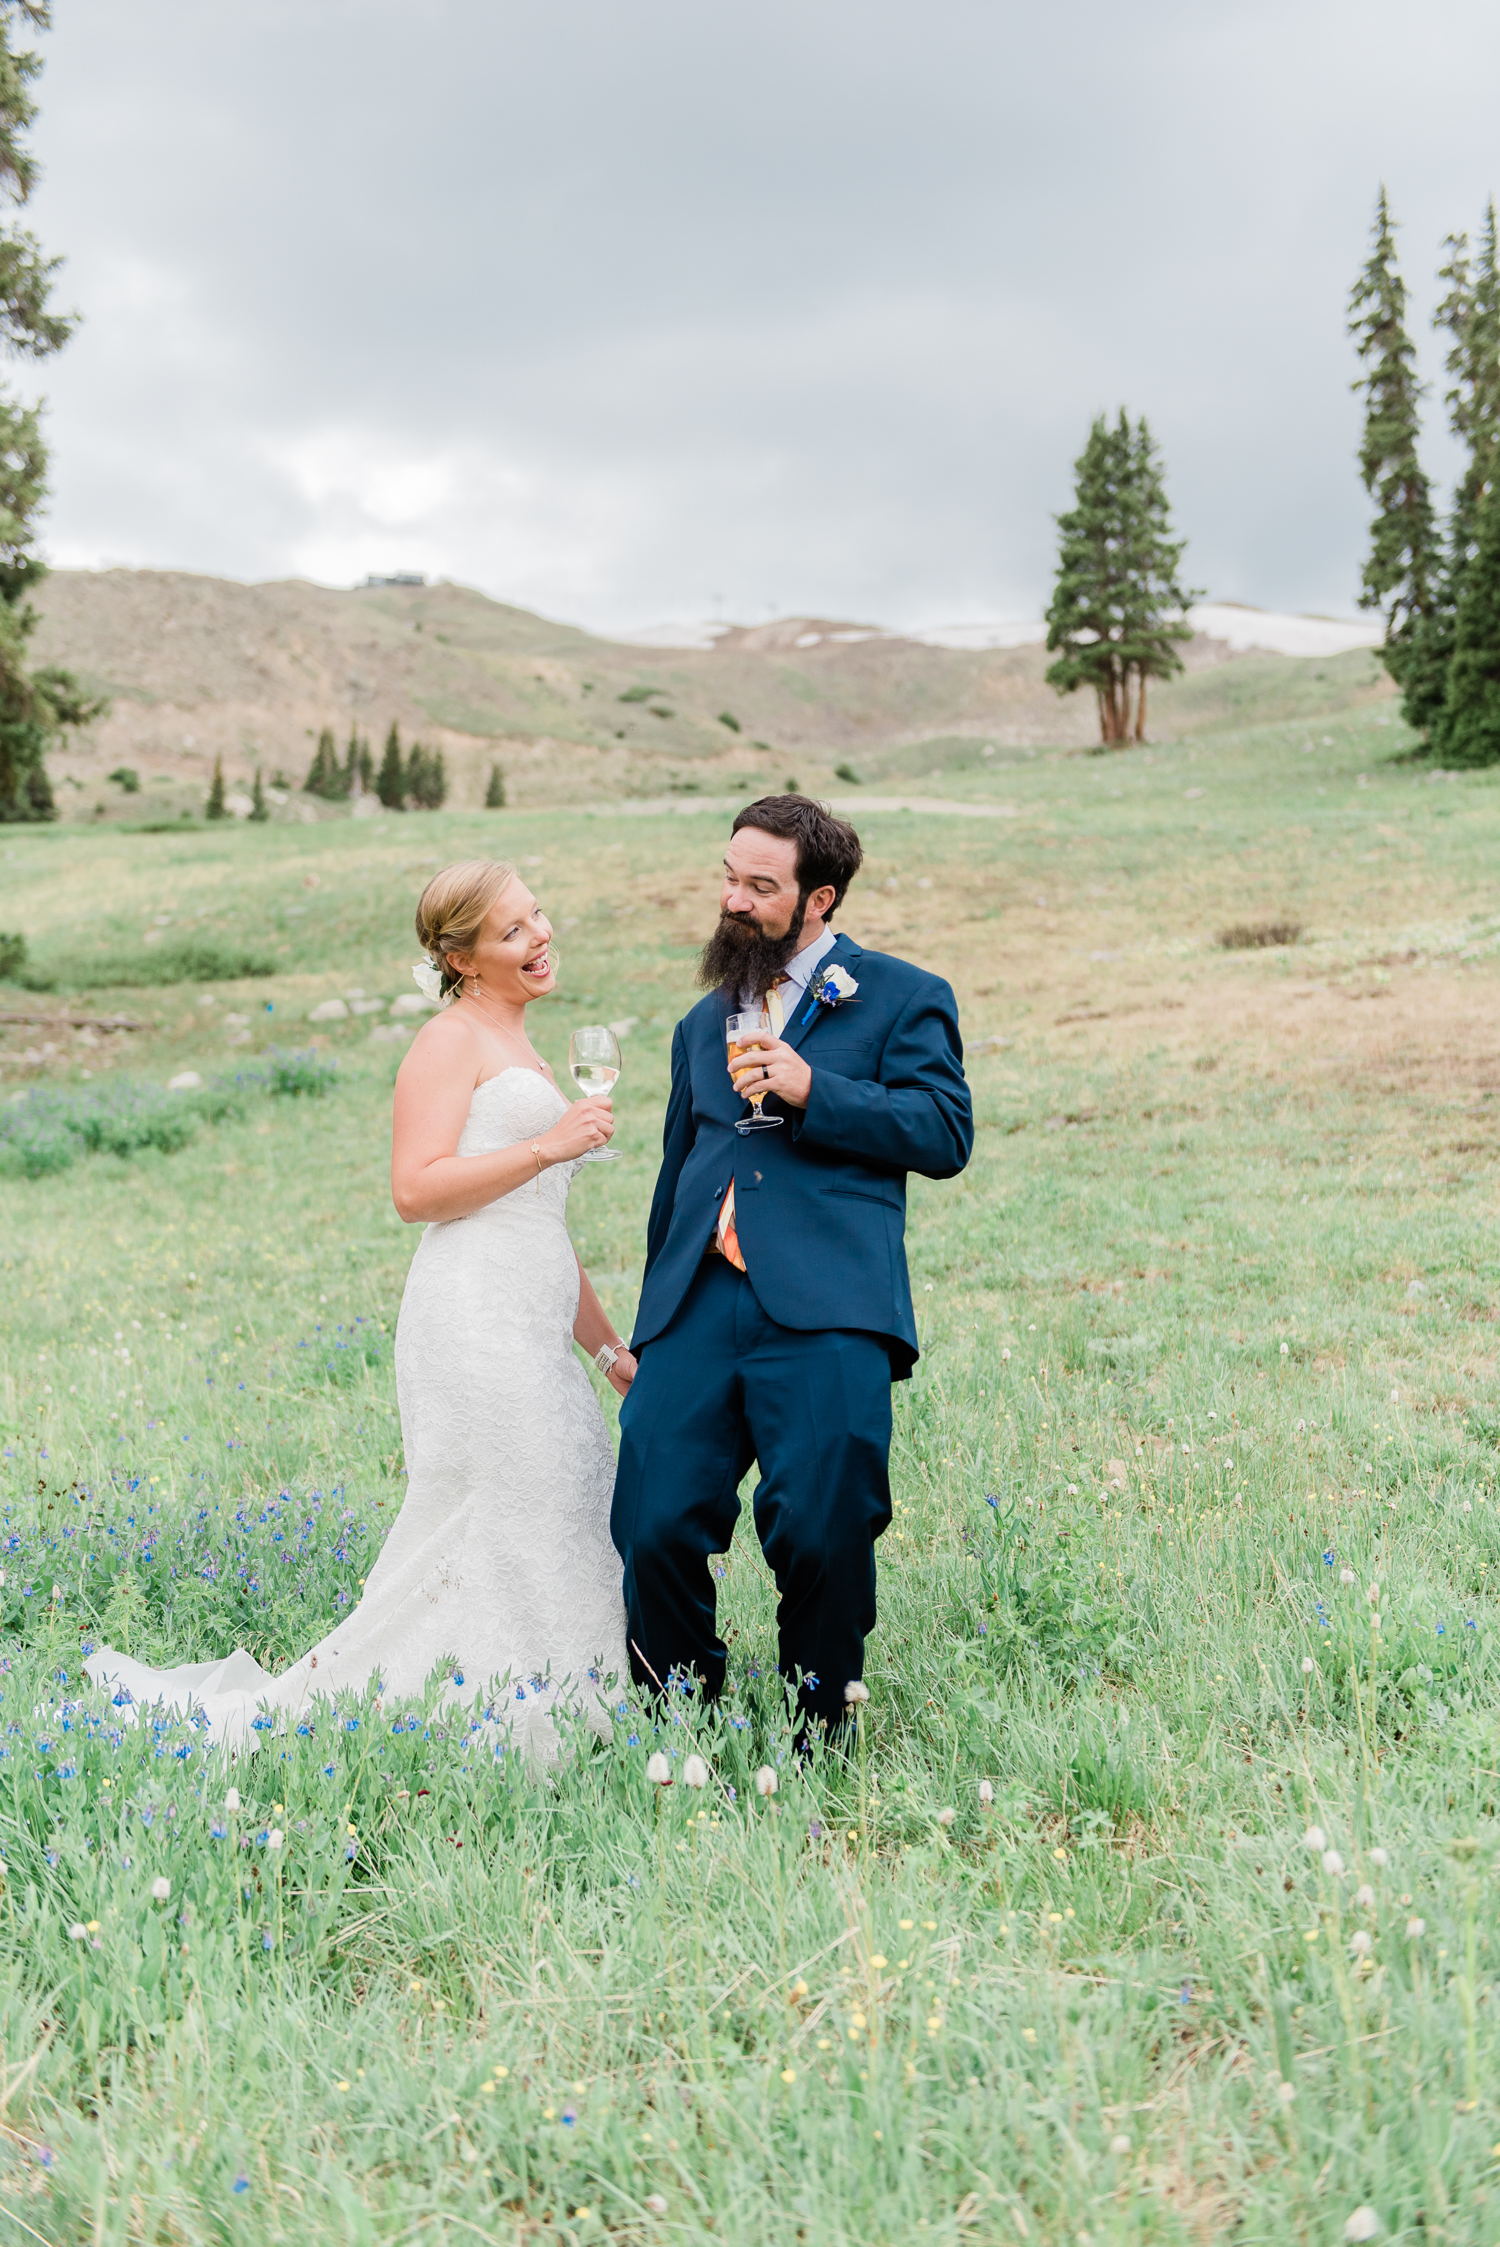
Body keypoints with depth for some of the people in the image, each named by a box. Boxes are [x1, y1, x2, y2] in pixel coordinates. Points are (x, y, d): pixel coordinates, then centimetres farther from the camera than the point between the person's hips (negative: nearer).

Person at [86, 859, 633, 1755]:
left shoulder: (523, 1058, 26)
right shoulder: (451, 1042, -2)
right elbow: (416, 1188, -15)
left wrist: (614, 1348, 25)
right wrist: (546, 1147, -15)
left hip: (536, 1340, 9)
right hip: (475, 1323, -9)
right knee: (505, 1540, -11)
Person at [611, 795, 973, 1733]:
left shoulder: (903, 997, 10)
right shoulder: (705, 1022, 27)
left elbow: (947, 1134, -2)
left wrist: (812, 1090, -11)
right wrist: (652, 1327, 25)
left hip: (824, 1311, -4)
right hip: (698, 1305, 5)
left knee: (822, 1532, -11)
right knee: (654, 1524, -6)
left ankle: (817, 1733, 12)